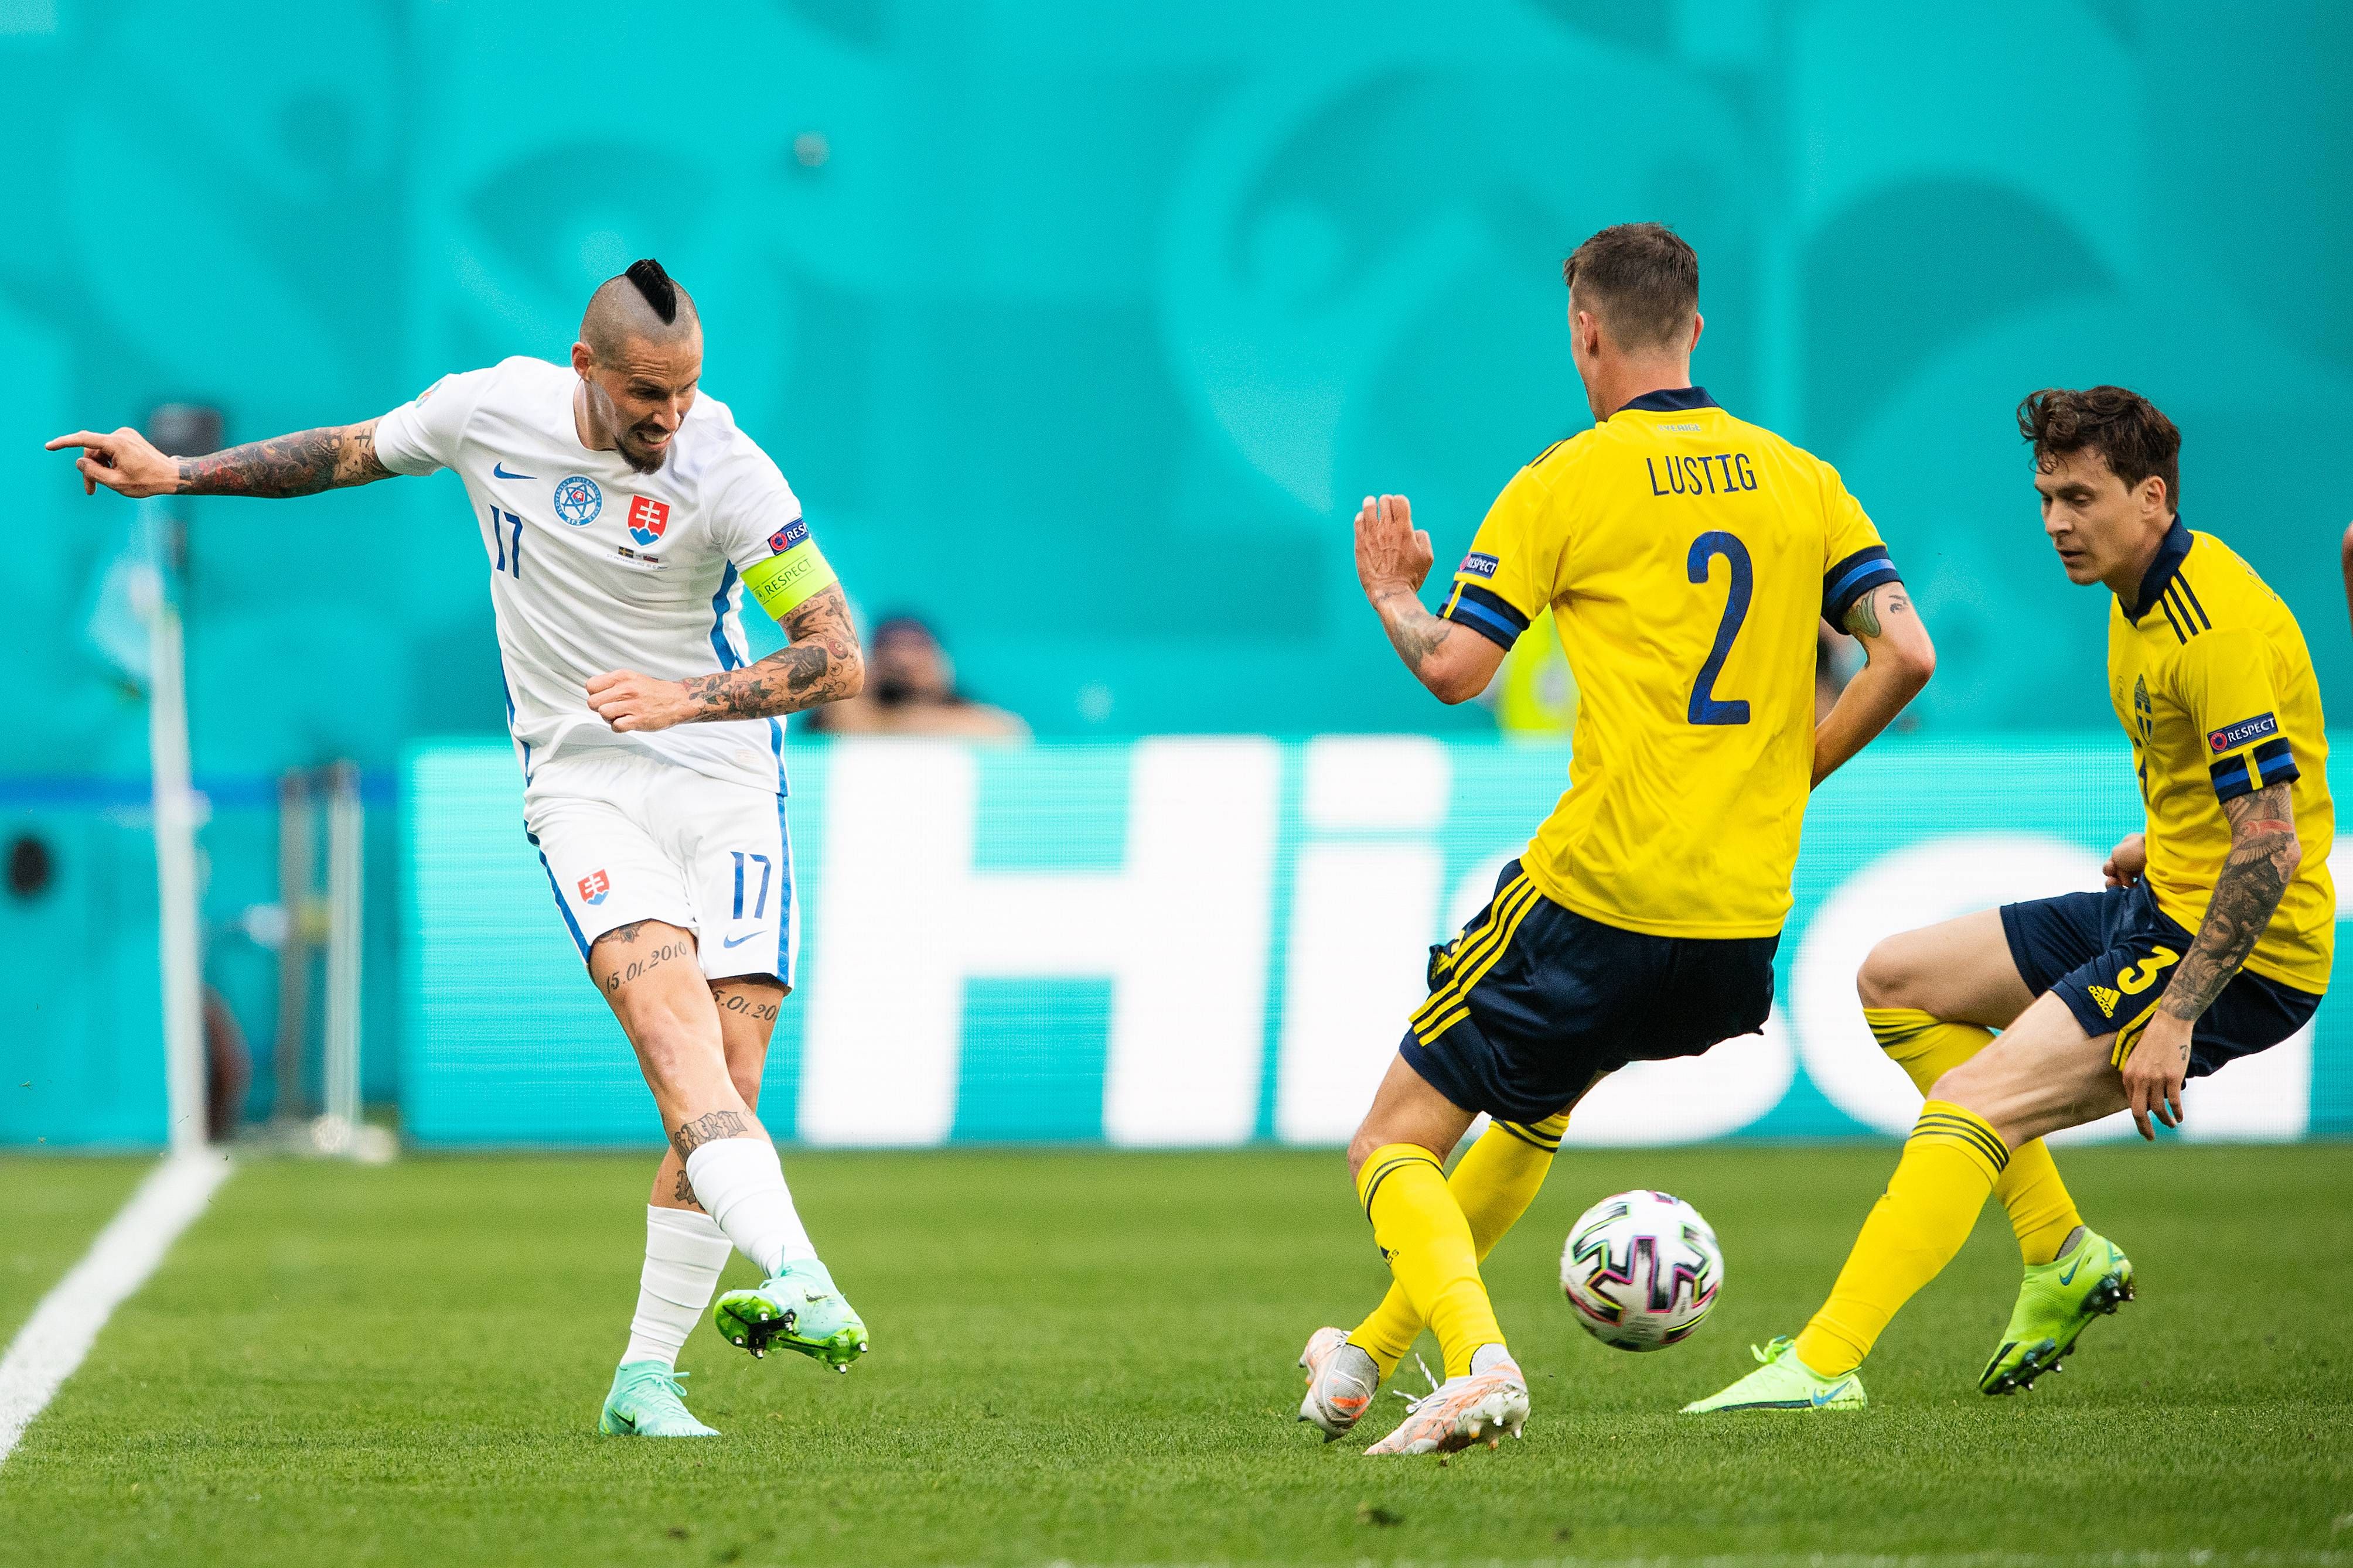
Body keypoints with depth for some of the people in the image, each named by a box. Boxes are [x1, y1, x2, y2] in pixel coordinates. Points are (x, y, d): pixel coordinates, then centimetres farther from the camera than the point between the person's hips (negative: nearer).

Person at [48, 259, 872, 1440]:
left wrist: (689, 699, -28)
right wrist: (176, 474, 14)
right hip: (583, 787, 0)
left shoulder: (727, 473, -13)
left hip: (726, 785, 0)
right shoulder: (494, 409, -5)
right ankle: (797, 1280, -45)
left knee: (726, 1086, -9)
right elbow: (354, 453, 17)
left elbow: (839, 659, -15)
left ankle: (645, 1377, 2)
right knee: (674, 1022, -26)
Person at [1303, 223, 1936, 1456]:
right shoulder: (1799, 479, 10)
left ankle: (1477, 1361, -24)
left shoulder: (1567, 483, -4)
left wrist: (1390, 596, 11)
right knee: (1533, 1108, 30)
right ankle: (1372, 1353, 36)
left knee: (1395, 1142, 2)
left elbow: (1453, 669, -10)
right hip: (1746, 915, 6)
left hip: (1599, 892, -6)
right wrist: (1788, 773, 15)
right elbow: (1906, 655, 3)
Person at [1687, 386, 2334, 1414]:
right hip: (2161, 907, 11)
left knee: (1975, 1103, -22)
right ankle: (2061, 1254, 11)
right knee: (1896, 981, 14)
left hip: (2240, 949, -11)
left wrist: (2174, 1020, -28)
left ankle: (1824, 1365, -28)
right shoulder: (2142, 596, 8)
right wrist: (2161, 842, 12)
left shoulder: (2218, 630, -22)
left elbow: (2274, 846, -27)